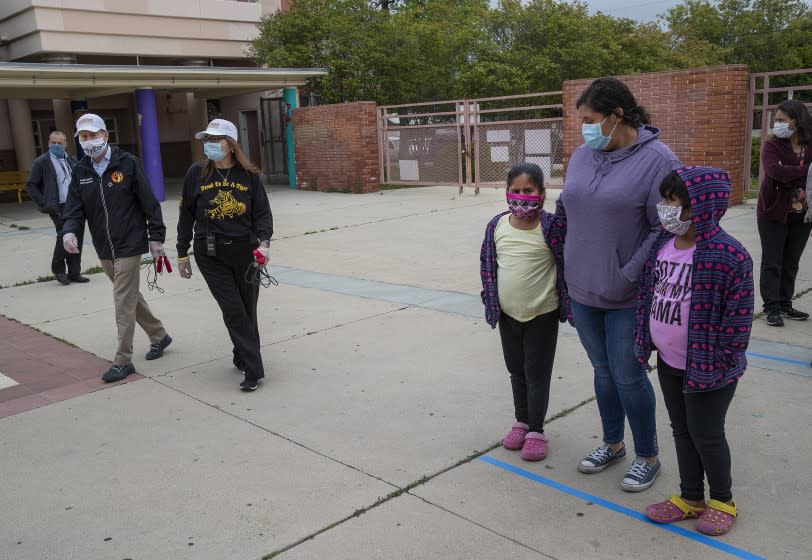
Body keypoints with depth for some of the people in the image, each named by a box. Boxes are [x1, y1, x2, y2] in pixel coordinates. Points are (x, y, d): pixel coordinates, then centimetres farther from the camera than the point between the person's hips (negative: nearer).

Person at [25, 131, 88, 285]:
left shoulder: (72, 160, 16)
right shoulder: (41, 162, 2)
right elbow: (31, 186, 2)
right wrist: (44, 204, -6)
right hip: (59, 208, -5)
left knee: (77, 239, 3)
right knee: (64, 235, -16)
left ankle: (74, 273, 13)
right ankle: (58, 269, 5)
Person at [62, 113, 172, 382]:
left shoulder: (128, 163, -10)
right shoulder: (80, 171, 6)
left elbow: (149, 203, -9)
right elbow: (74, 208, 2)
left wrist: (156, 236, -9)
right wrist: (70, 231, -18)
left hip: (129, 246, -6)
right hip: (104, 249, 6)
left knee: (124, 303, -4)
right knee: (130, 297, 18)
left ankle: (123, 361, 5)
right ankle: (159, 335, 37)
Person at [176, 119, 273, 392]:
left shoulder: (248, 175, -1)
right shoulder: (197, 173, 0)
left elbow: (263, 213, 1)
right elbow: (186, 215, 7)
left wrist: (264, 242, -16)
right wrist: (182, 254, 8)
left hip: (244, 250, 1)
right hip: (210, 254, -1)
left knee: (248, 309, 8)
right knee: (233, 309, -6)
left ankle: (243, 357, 28)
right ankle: (253, 370, -2)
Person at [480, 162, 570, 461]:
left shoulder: (551, 226, -15)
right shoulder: (497, 225, -2)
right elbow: (487, 263, 8)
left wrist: (569, 304, -11)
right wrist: (490, 298, 6)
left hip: (542, 315, -4)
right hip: (507, 313, 4)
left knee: (537, 374, 7)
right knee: (516, 371, 19)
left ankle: (536, 431, 21)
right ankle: (521, 422, 36)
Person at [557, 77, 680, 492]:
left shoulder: (656, 159, -14)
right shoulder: (582, 155, 5)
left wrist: (630, 276, -17)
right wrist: (568, 263, 9)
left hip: (627, 297, -5)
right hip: (582, 290, 6)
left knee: (628, 376, 5)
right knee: (603, 371, 18)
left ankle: (647, 457, 26)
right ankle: (612, 444, 38)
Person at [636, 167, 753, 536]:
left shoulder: (728, 256, -22)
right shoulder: (662, 245, 0)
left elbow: (738, 317, -18)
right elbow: (646, 295, 9)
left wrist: (722, 363, -15)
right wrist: (643, 342, 9)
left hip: (707, 368, -7)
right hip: (668, 363, 7)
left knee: (706, 435, 10)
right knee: (681, 430, 19)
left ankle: (722, 500, 34)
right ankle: (690, 498, 38)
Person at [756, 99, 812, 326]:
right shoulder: (772, 145, -8)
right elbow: (774, 171, -26)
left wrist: (788, 176, -19)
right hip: (774, 213, -3)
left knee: (791, 263, 12)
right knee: (772, 263, 2)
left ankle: (785, 304, 23)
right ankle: (771, 308, 9)